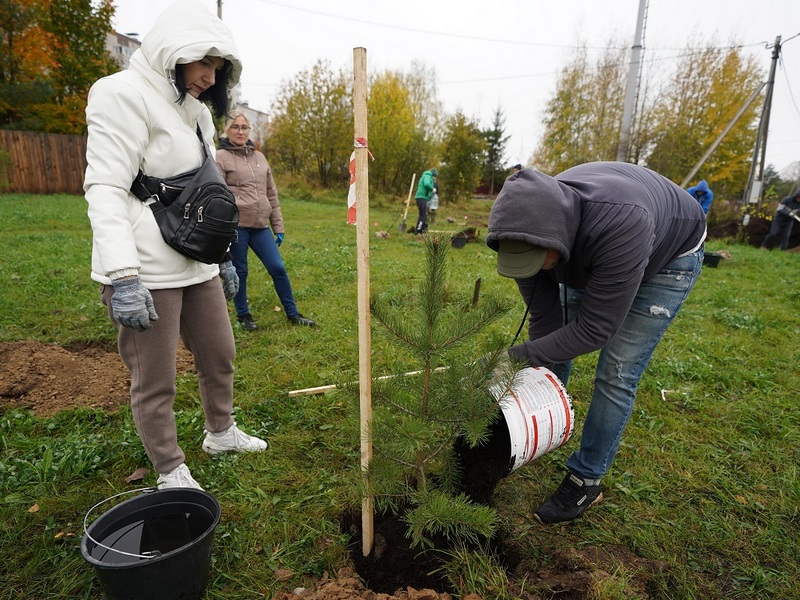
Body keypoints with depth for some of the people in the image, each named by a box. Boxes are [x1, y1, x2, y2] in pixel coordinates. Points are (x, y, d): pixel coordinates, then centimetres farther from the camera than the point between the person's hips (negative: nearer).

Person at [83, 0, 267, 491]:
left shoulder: (195, 110, 17)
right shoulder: (124, 95, -8)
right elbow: (106, 189, -17)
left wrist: (224, 256, 20)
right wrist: (122, 276, -25)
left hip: (197, 264, 8)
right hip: (147, 271, -8)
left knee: (220, 355, 18)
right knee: (155, 381, 4)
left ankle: (221, 433, 40)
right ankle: (171, 472, 23)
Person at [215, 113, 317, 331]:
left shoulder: (259, 157, 16)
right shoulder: (221, 157, 0)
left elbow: (271, 194, 16)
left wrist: (278, 226, 12)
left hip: (261, 226, 5)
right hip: (236, 225, -4)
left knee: (278, 268, 3)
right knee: (239, 272, 6)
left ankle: (292, 314, 15)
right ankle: (243, 315, 24)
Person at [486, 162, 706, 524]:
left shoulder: (620, 223, -46)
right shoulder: (529, 231, -29)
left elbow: (595, 327, -38)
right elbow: (544, 316, -20)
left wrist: (519, 355, -37)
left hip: (668, 255, -5)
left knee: (616, 374, -9)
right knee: (556, 342, 6)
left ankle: (585, 480, 8)